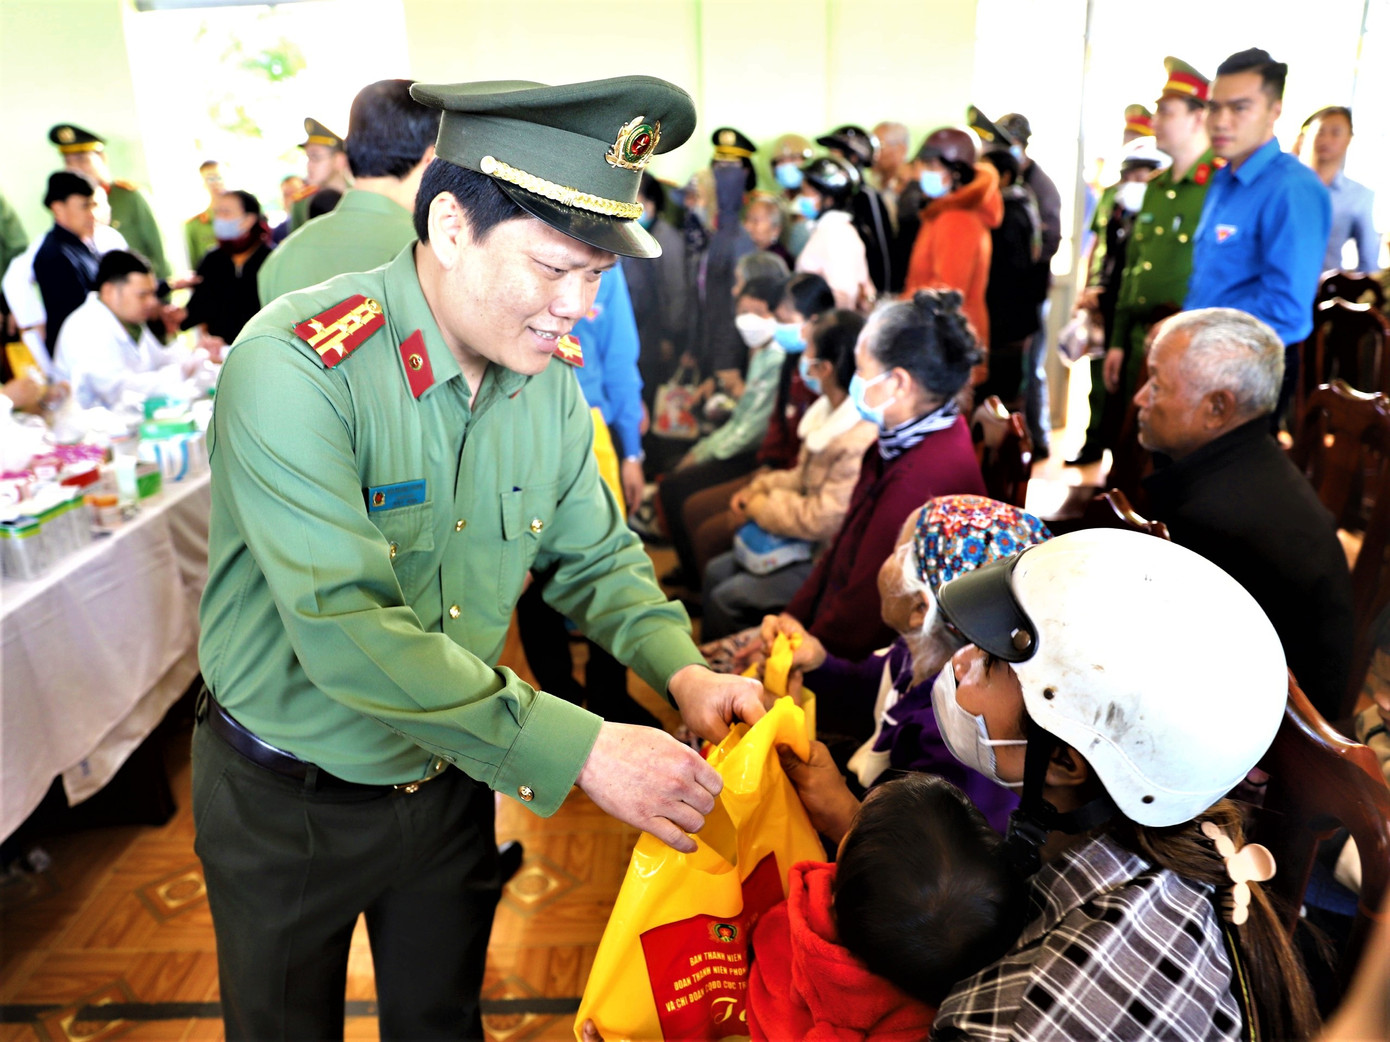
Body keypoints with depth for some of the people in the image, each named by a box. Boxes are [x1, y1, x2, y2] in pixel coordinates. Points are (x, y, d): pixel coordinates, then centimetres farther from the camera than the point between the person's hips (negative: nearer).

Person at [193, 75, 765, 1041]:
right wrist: (578, 749, -35)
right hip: (287, 804, -4)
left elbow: (598, 556, 2)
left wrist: (682, 670, -16)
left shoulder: (547, 381, -8)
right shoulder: (296, 366, -28)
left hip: (448, 783, 5)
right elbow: (349, 632, -35)